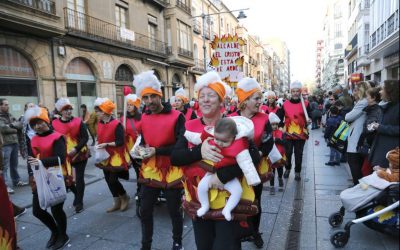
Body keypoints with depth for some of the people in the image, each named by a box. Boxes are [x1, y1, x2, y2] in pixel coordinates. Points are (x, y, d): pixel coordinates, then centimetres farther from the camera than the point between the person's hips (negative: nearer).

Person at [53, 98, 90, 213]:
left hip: (80, 154, -1)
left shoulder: (78, 121, -5)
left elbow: (85, 137, -9)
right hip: (65, 156, 2)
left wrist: (76, 148, -21)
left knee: (79, 178, 4)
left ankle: (79, 202, 18)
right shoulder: (55, 124, -3)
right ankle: (77, 194, 34)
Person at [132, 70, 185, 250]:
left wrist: (156, 151, -22)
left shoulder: (177, 117, -14)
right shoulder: (144, 118, 5)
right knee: (145, 211, 15)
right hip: (149, 172, 5)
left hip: (171, 173, -5)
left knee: (174, 212, 12)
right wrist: (140, 148, -5)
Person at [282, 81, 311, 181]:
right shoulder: (285, 104, 1)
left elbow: (309, 117, 6)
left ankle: (297, 172, 21)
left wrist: (308, 121, -16)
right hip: (288, 133, 1)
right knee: (288, 153, 9)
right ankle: (287, 169, 31)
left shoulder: (305, 104, 0)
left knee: (298, 154, 6)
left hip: (301, 134, -1)